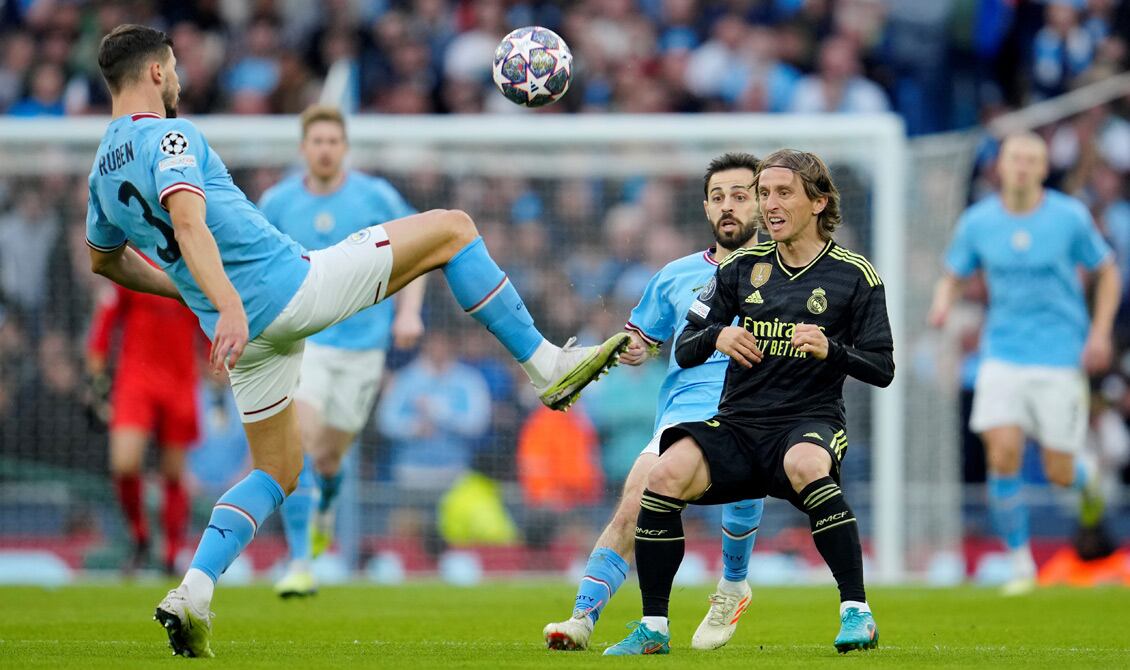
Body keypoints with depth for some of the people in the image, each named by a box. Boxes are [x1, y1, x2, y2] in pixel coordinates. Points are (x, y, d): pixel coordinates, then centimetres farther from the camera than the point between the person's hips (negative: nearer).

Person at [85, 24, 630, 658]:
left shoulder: (104, 169, 14)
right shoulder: (170, 136, -11)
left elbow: (106, 259, 31)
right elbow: (189, 225, -28)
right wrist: (228, 304, -38)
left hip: (248, 328, 8)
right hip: (289, 284, -8)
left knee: (275, 473, 20)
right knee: (452, 227, 3)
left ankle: (193, 594, 1)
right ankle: (548, 365, 1)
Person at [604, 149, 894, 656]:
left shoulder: (854, 275, 3)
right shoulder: (741, 267, 12)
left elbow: (881, 368, 1)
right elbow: (683, 351, 11)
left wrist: (830, 349, -19)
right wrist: (716, 337, -12)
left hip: (810, 423, -3)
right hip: (738, 424, 3)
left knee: (805, 465, -40)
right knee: (666, 475, -25)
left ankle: (856, 612, -32)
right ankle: (653, 628, -14)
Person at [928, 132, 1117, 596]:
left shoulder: (1070, 217, -5)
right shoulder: (977, 222, 0)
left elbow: (1107, 272, 6)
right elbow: (953, 276, 12)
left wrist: (1100, 333, -5)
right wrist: (942, 303, -12)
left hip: (1060, 360, -1)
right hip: (1003, 356, 1)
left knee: (1059, 474, -1)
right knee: (1002, 456, -15)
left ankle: (1086, 477, 39)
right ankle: (1021, 565, 0)